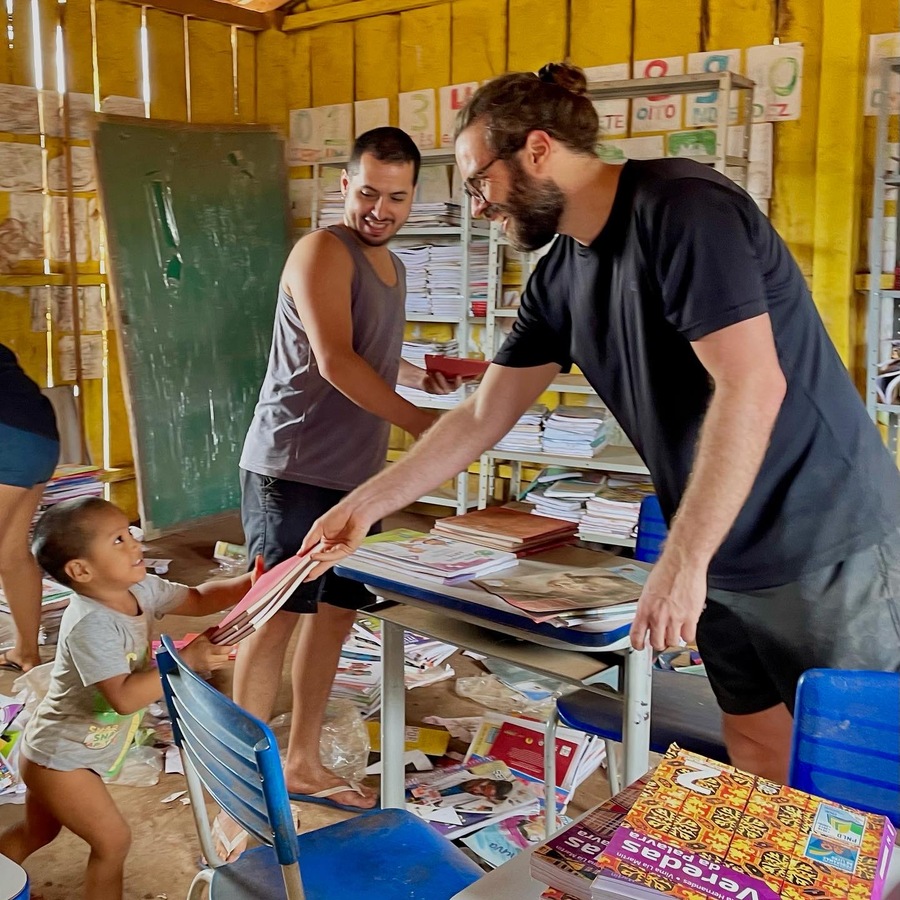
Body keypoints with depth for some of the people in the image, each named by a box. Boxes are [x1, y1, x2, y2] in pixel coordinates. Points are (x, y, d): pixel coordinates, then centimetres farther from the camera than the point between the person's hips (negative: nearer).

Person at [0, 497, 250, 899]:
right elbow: (124, 697, -38)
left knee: (36, 832, 28)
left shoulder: (140, 590, -9)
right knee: (112, 839, 0)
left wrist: (250, 583, -17)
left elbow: (198, 599, -1)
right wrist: (187, 661, -38)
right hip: (62, 758, -9)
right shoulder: (91, 625, -33)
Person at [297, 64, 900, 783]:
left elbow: (751, 387, -25)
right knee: (758, 750, 15)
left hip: (828, 549, -7)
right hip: (724, 559, 7)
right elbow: (483, 417, 11)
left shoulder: (682, 207, -18)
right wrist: (366, 505, 10)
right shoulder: (562, 276, 6)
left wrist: (682, 560, -23)